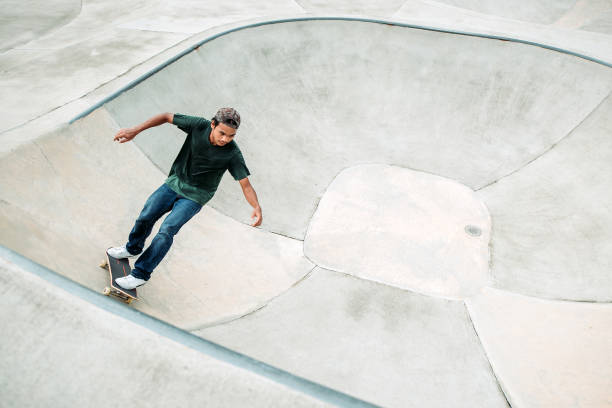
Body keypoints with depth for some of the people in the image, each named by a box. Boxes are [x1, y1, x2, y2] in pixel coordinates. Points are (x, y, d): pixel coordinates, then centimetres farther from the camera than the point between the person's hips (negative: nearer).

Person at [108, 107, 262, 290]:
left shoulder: (232, 153, -23)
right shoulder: (199, 125, -19)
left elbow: (246, 185, -21)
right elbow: (167, 117, -7)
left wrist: (257, 207, -40)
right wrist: (135, 130, -12)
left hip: (195, 196, -3)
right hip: (175, 182, 3)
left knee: (166, 231, -15)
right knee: (145, 217, 5)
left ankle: (141, 274, 4)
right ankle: (133, 248, 38)